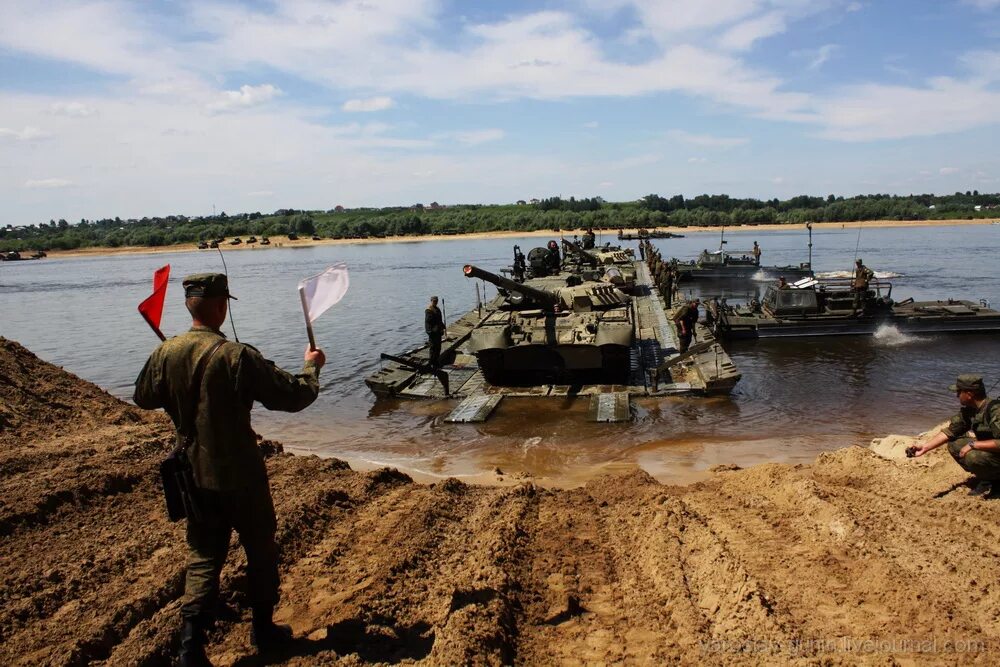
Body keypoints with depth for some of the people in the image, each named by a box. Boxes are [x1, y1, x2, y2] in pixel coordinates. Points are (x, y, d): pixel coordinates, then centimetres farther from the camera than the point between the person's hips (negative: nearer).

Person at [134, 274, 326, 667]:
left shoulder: (165, 354, -6)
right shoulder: (238, 357, -22)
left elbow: (143, 398, 12)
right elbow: (293, 396, -17)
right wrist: (311, 367, 2)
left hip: (195, 476, 4)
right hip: (240, 476, -4)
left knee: (203, 557, 14)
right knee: (260, 551, 15)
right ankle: (264, 630, 29)